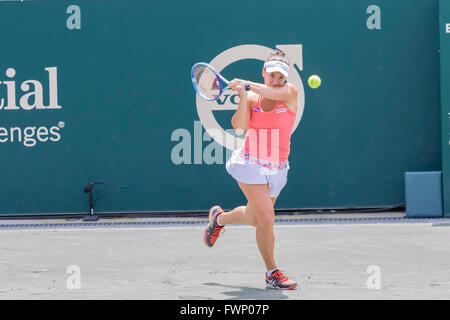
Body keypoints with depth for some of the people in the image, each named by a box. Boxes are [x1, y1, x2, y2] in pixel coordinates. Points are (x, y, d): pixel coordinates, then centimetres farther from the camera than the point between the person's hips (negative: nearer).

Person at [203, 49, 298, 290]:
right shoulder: (251, 98, -1)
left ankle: (219, 218, 51)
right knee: (266, 218, -16)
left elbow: (273, 93, -26)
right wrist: (243, 96, -22)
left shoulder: (290, 92, -3)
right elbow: (239, 127, -14)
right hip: (251, 164, -3)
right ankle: (272, 273, -4)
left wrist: (247, 84, -30)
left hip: (277, 169, 3)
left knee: (254, 218, 19)